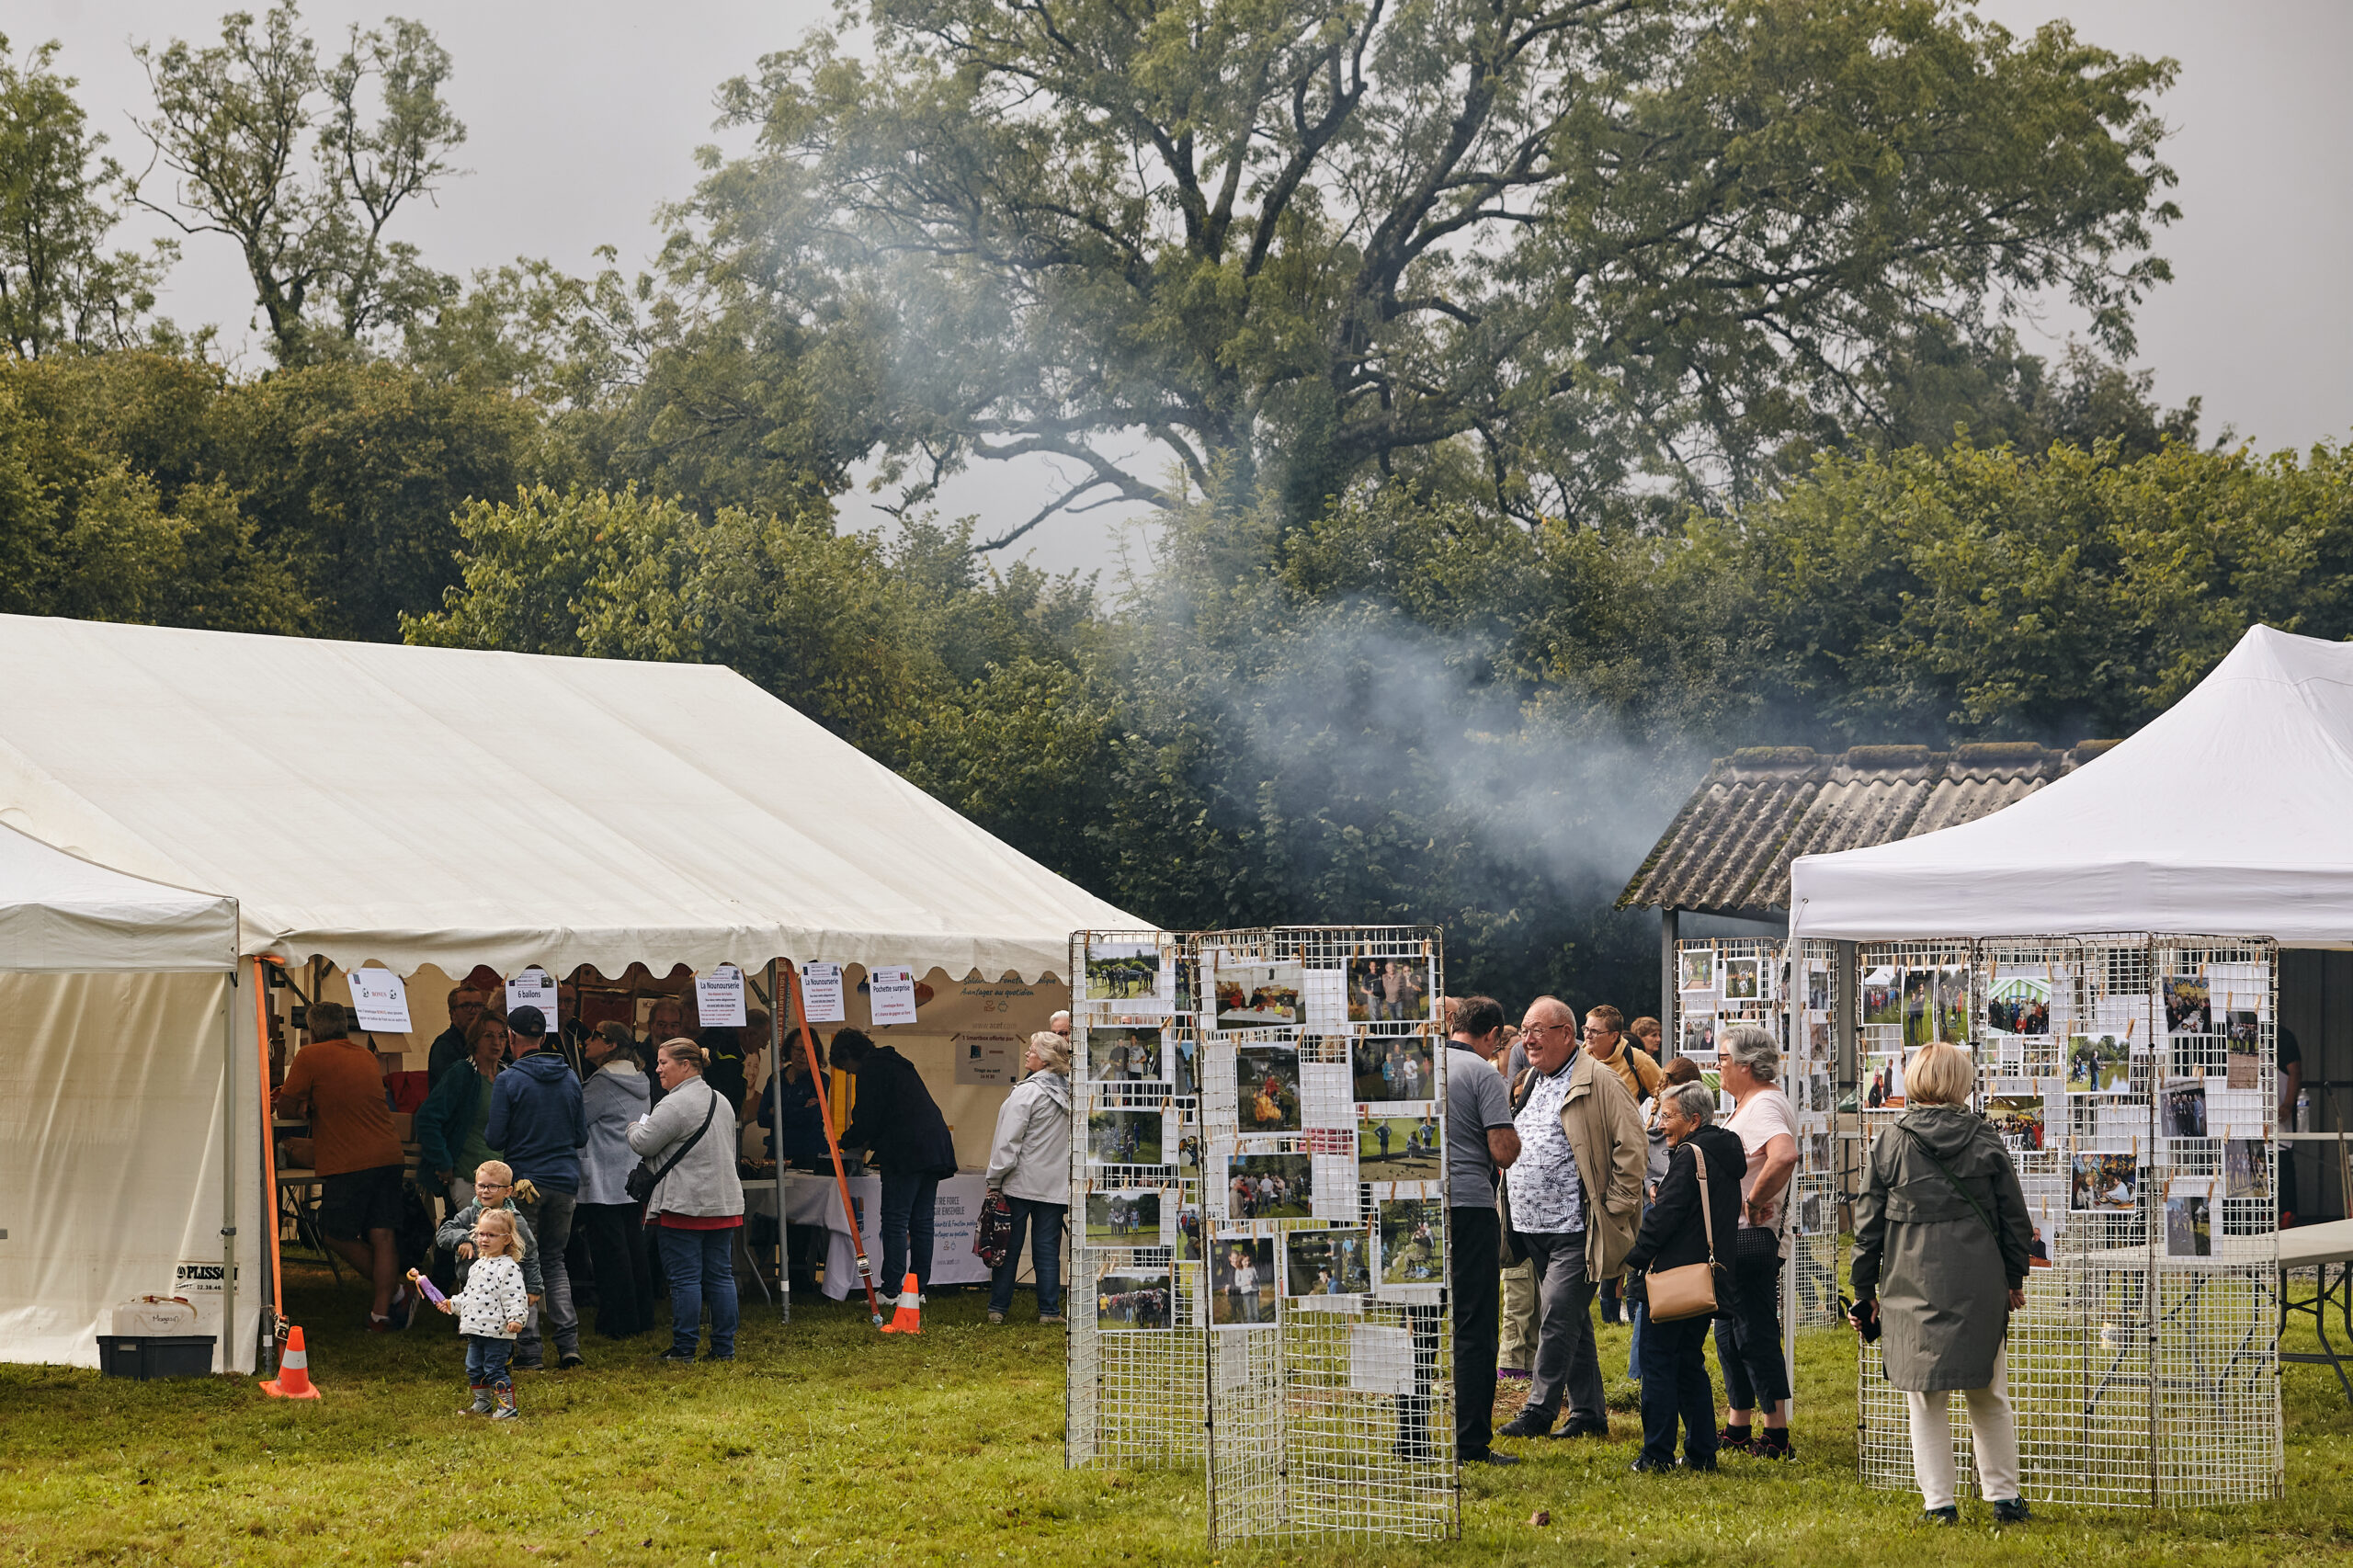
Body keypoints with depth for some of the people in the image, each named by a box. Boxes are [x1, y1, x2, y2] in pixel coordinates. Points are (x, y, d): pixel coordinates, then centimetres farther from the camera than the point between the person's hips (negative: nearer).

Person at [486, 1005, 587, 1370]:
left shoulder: (508, 1081, -10)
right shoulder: (569, 1079, 4)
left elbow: (496, 1139, -10)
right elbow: (582, 1137, 9)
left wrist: (486, 1131, 12)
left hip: (524, 1182, -4)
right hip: (565, 1181, 4)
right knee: (554, 1260, 15)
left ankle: (529, 1350, 0)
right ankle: (568, 1342, 4)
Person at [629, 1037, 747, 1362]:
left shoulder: (675, 1105, -14)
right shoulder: (720, 1101, 16)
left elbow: (642, 1143, -14)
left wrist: (636, 1126, 7)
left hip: (685, 1204, -8)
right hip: (724, 1202, 8)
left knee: (684, 1277, -3)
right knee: (720, 1275, 9)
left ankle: (684, 1347, 0)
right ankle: (724, 1347, 12)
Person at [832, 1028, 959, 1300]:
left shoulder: (871, 1071, -4)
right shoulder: (897, 1065, 25)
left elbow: (867, 1121, -8)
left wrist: (846, 1142, 10)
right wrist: (870, 1141, 29)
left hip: (907, 1152, -9)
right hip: (934, 1150, 9)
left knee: (895, 1221, -7)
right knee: (921, 1221, 10)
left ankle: (892, 1290, -10)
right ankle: (919, 1287, 12)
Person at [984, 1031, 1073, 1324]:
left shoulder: (1027, 1092, -14)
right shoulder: (1068, 1092, 4)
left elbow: (1008, 1141, -14)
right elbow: (1071, 1141, 11)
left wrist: (995, 1180, -7)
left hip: (1021, 1182, -5)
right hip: (1056, 1185, 5)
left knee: (1008, 1247, 4)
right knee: (1047, 1249, 8)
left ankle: (998, 1308, 9)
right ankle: (1049, 1310, 6)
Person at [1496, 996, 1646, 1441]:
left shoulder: (1598, 1082, -8)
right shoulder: (1531, 1082, 17)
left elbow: (1630, 1145, -11)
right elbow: (1510, 1144, 27)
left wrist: (1614, 1208, -13)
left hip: (1575, 1229, -8)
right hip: (1534, 1227, 8)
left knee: (1557, 1317, -11)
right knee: (1572, 1321, 11)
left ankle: (1539, 1411, -8)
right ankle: (1589, 1414, 16)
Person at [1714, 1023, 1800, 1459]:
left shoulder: (1763, 1105, -17)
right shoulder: (1750, 1104, 16)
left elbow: (1785, 1156, -36)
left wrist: (1754, 1201, -26)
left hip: (1751, 1239, -11)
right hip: (1737, 1238, 11)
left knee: (1755, 1334, -7)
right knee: (1731, 1334, 16)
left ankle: (1777, 1435, -5)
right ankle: (1738, 1427, 24)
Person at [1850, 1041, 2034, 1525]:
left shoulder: (1889, 1144, -1)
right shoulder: (1986, 1141, 2)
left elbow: (1868, 1225, 1)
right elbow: (2014, 1216, 8)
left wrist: (1864, 1291, 8)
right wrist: (2014, 1277, 20)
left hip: (1913, 1286, -1)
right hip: (1981, 1287, 1)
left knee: (1926, 1401, 4)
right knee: (1989, 1398, 11)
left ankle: (1939, 1502, 3)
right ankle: (2003, 1496, 15)